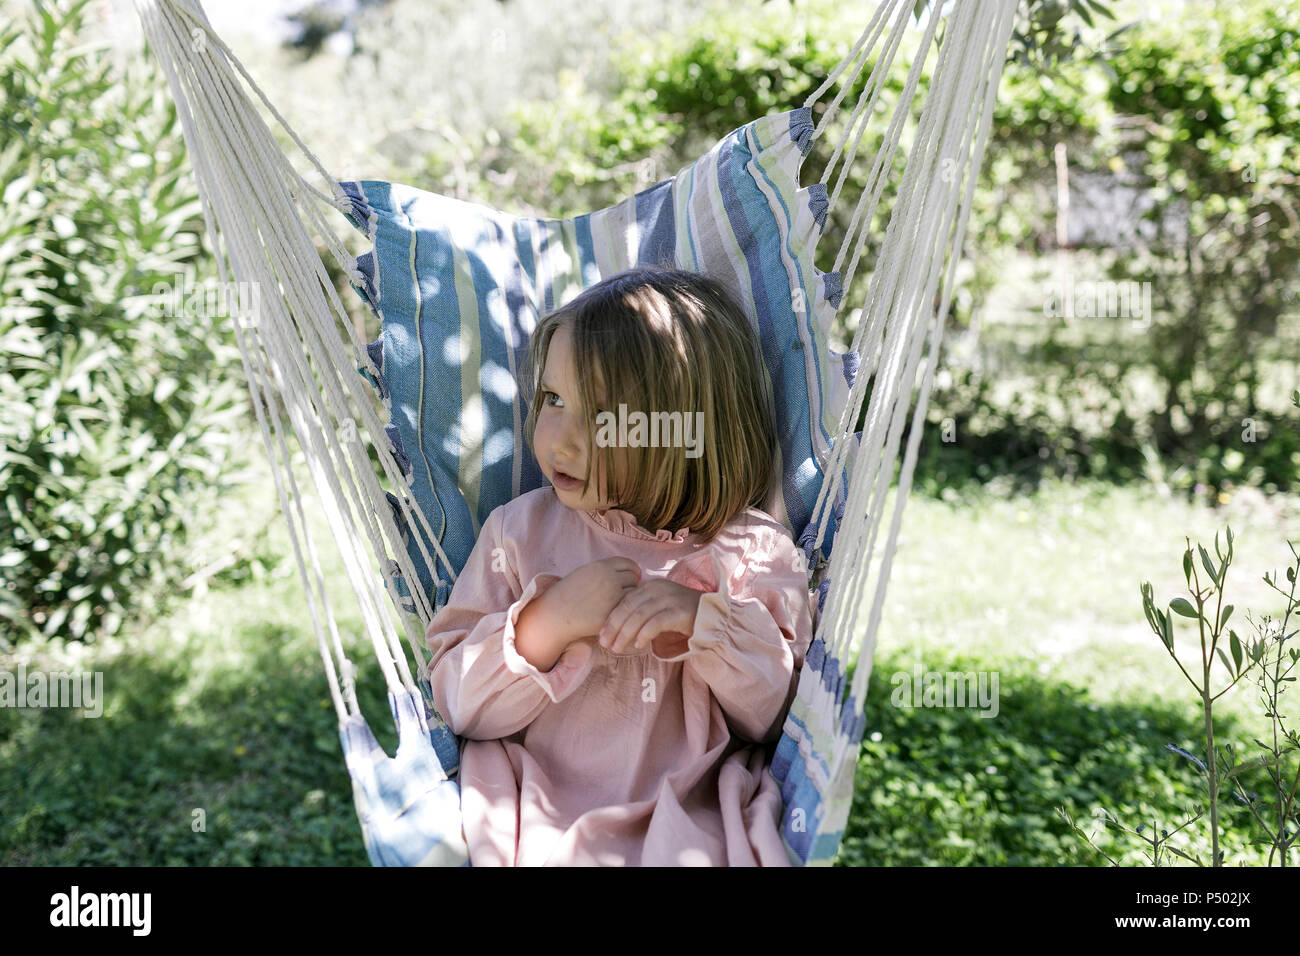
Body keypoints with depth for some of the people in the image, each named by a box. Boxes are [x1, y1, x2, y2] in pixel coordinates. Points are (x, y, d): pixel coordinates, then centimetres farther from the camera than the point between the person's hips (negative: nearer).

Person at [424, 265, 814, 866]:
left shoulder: (754, 553, 0)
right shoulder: (520, 530, 4)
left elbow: (778, 717, 0)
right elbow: (458, 707, -1)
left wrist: (705, 623, -16)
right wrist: (545, 625, -18)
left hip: (687, 822, -1)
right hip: (537, 813, 1)